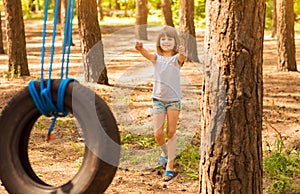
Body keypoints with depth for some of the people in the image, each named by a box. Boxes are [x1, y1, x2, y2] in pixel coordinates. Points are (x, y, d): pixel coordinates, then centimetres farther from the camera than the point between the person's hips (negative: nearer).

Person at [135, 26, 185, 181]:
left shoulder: (176, 58, -7)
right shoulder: (157, 57, -2)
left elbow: (181, 58, -31)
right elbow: (148, 55, -25)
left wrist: (181, 53, -56)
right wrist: (141, 49, -48)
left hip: (174, 99, -1)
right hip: (158, 99, 1)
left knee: (171, 133, 4)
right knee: (158, 134, 0)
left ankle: (170, 166, 11)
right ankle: (165, 152, 32)